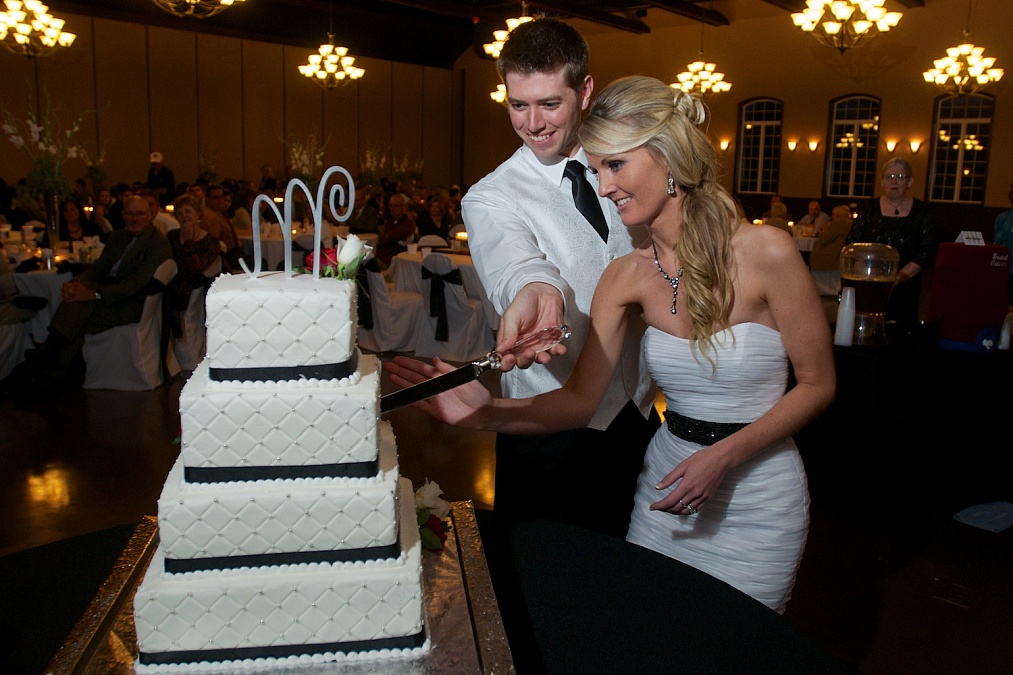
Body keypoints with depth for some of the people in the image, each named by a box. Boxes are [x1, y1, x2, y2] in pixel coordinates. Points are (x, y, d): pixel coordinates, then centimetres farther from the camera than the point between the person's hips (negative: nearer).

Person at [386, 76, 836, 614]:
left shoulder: (765, 253, -17)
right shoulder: (626, 276, -5)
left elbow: (817, 385, -9)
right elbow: (581, 399, -8)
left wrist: (723, 456, -19)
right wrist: (487, 412, -24)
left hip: (757, 496, -3)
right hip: (666, 487, 4)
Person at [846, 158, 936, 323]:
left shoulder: (922, 211, 6)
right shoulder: (869, 208, 8)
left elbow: (928, 251, 0)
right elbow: (852, 244, 3)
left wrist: (898, 277, -12)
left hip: (904, 291, 0)